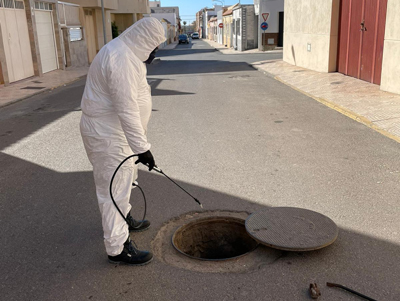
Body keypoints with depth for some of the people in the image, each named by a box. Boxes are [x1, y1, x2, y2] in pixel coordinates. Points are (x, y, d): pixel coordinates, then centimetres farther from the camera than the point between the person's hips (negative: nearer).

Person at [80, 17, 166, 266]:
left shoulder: (122, 52, 11)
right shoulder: (122, 60, -24)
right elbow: (127, 110, -28)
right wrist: (142, 148, -26)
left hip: (112, 131, 11)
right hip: (108, 135, -11)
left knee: (124, 179, 25)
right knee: (115, 187, -2)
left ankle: (125, 220, 45)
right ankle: (118, 248, 10)